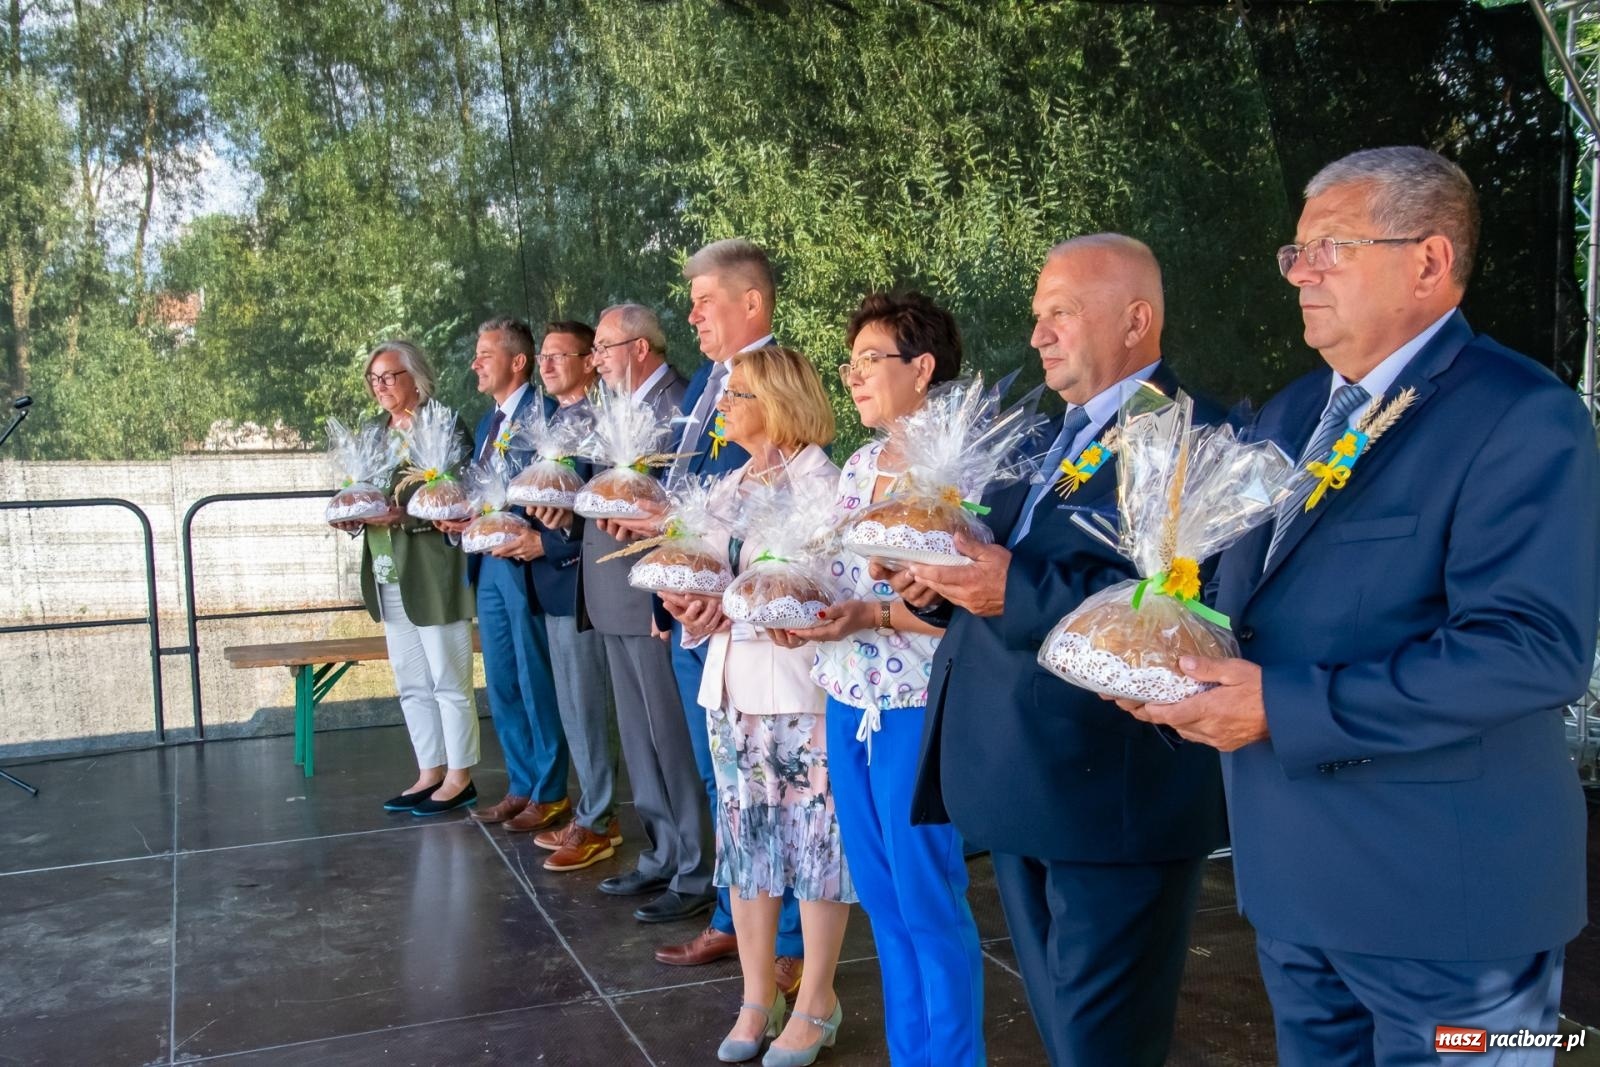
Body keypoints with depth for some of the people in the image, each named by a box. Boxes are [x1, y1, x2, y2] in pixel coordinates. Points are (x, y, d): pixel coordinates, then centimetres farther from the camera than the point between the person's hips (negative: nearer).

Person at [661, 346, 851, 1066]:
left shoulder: (820, 482, -8)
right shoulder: (728, 487, 15)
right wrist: (691, 605, -5)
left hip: (801, 687, -7)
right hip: (731, 683, 7)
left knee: (815, 840, 3)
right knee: (745, 839, 12)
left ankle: (816, 1001, 17)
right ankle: (757, 997, 24)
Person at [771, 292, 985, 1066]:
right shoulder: (858, 466, 11)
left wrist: (875, 615, -25)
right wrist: (798, 605, 0)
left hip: (916, 709, -8)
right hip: (848, 703, 8)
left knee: (927, 902, 4)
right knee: (881, 898, 16)